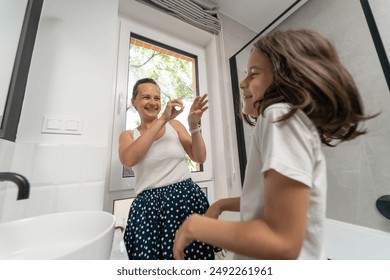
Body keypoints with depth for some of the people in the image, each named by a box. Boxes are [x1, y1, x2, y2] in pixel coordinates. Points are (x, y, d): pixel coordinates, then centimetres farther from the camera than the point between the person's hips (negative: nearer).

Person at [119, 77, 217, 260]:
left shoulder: (175, 125, 9)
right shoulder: (128, 135, 9)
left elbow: (200, 158, 4)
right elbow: (128, 160, -16)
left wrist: (194, 125, -10)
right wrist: (162, 119, -17)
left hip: (185, 196, 1)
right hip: (147, 205, 1)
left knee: (191, 252, 1)